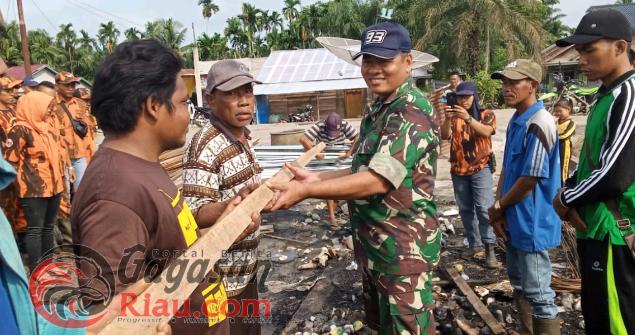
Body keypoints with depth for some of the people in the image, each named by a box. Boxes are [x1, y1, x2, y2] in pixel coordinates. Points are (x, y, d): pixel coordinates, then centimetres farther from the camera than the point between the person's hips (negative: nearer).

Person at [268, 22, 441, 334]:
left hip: (402, 246, -9)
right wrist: (316, 178, 1)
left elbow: (377, 180, -29)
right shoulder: (380, 109, 11)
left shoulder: (413, 112, -21)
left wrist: (305, 191, -27)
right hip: (374, 243, 9)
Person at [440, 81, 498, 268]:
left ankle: (489, 249, -5)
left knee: (483, 208, -9)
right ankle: (474, 243, 22)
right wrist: (447, 119, -28)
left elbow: (487, 131, -20)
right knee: (465, 209, 9)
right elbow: (444, 136, -10)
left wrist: (468, 118, -34)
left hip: (480, 168, -3)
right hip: (458, 170, 3)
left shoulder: (486, 114, 0)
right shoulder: (454, 117, 5)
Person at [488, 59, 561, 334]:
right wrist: (498, 210, 1)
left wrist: (498, 207, -7)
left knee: (538, 293, 2)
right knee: (519, 285, 22)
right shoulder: (516, 121, 9)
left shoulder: (539, 124, -20)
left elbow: (531, 179, -20)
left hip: (532, 223, -9)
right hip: (513, 219, 9)